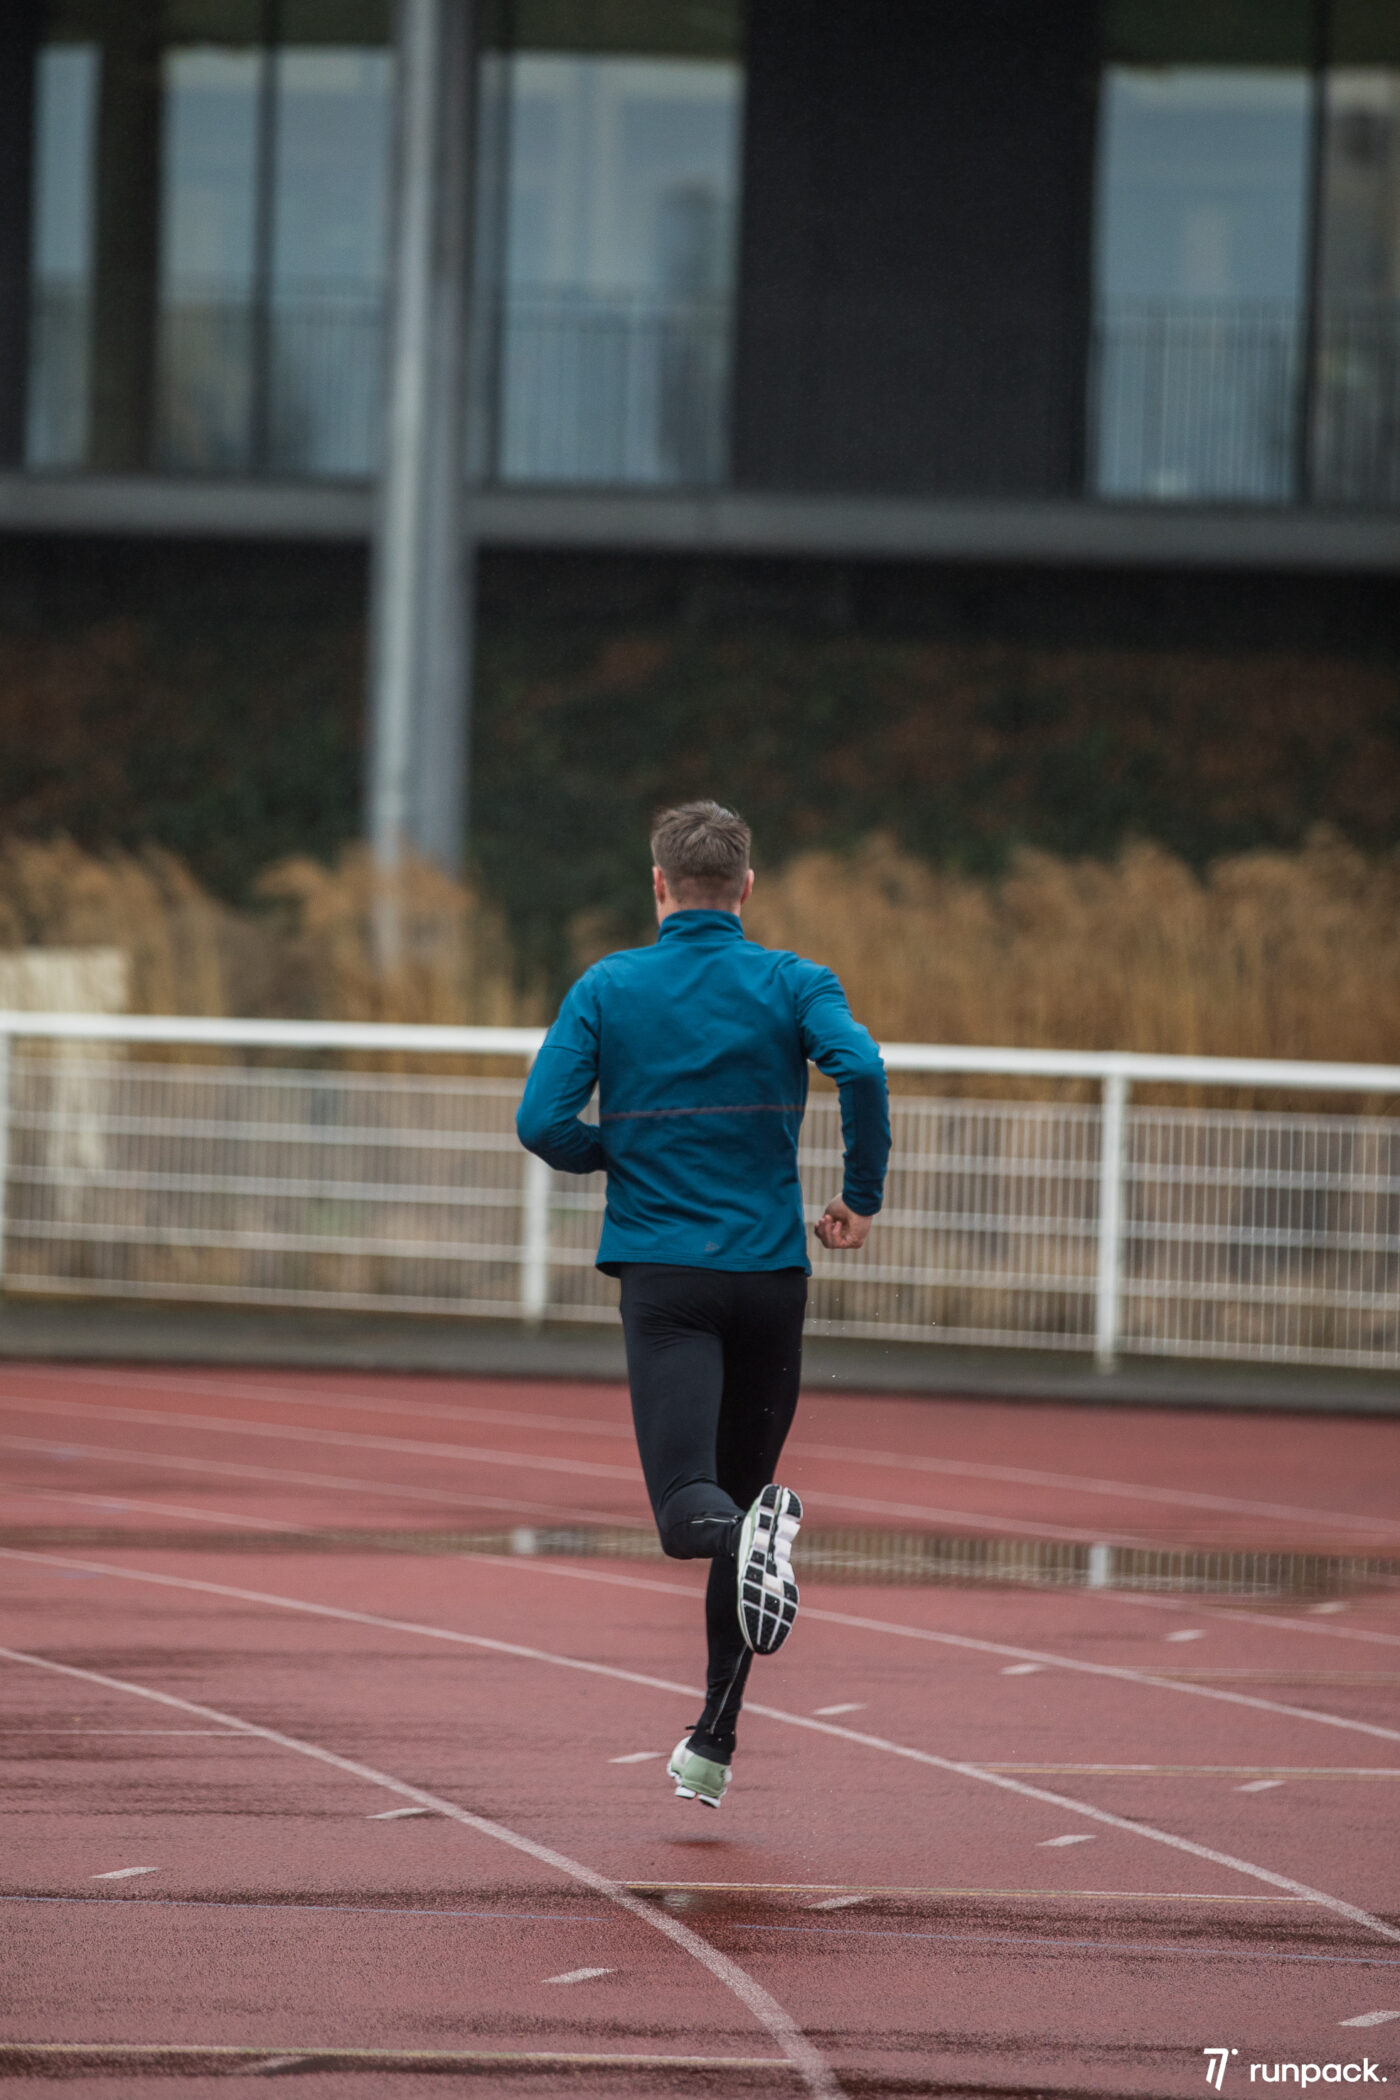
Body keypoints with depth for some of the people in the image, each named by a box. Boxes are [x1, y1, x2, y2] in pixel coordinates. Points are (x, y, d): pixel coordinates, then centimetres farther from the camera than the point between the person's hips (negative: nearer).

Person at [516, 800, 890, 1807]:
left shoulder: (607, 988, 4)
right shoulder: (791, 983, 3)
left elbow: (545, 1124, -5)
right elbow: (860, 1066, -17)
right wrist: (863, 1197, -3)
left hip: (662, 1273, -2)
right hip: (771, 1271, 2)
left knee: (691, 1509, -13)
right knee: (739, 1494, 16)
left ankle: (750, 1534, -49)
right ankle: (715, 1742, 17)